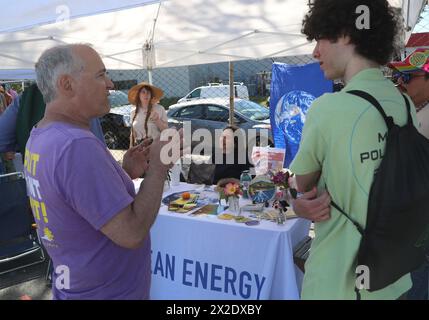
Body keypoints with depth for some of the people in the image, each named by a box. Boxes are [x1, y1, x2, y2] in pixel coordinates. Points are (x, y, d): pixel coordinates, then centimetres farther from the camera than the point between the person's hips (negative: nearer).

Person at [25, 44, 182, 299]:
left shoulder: (39, 136, 1)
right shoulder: (76, 146, -30)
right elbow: (131, 234, -30)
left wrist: (125, 172, -2)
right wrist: (158, 166, -21)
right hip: (109, 292, -8)